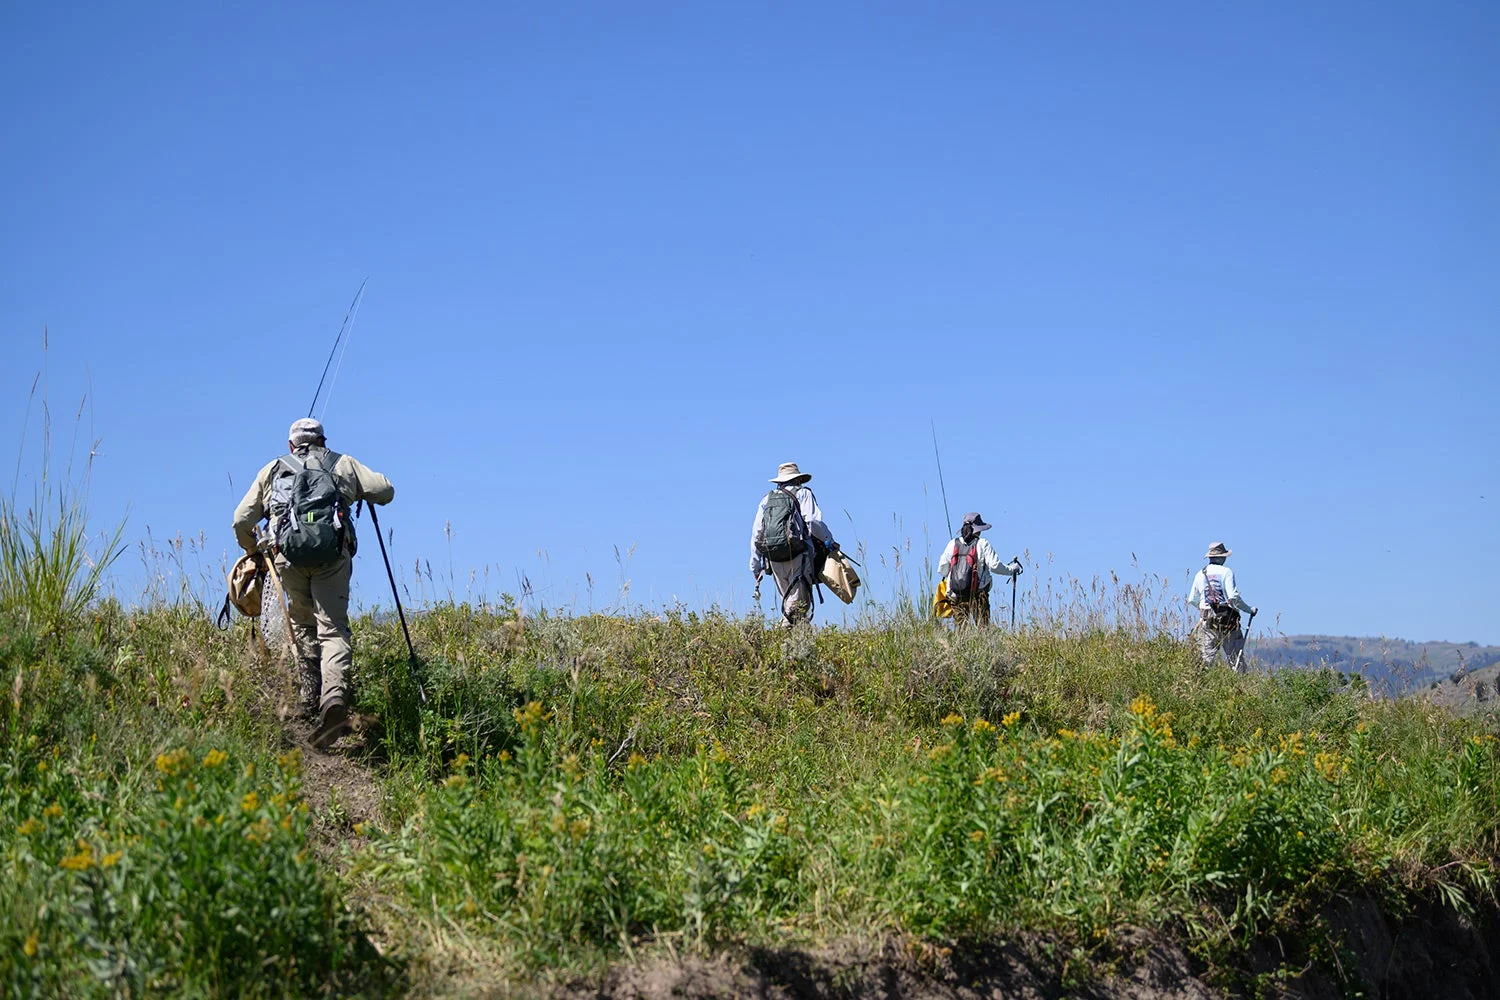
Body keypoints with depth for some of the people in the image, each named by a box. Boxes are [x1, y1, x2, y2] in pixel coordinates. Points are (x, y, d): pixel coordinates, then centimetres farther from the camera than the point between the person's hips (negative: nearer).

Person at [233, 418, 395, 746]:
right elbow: (386, 491, 11)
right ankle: (334, 694, -28)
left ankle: (310, 701, 10)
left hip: (288, 553, 1)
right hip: (333, 554, -1)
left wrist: (255, 553, 36)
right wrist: (360, 489, 34)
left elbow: (241, 522, 18)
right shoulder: (343, 464, 21)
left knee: (303, 626, 16)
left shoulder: (272, 470, 24)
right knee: (333, 629, -6)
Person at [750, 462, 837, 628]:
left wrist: (756, 567, 22)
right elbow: (813, 521, -7)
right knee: (800, 601, -9)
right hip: (797, 553, -5)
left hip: (773, 558, 5)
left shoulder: (767, 499, 22)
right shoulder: (802, 493, 9)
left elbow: (756, 534, 18)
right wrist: (829, 541, 6)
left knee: (788, 600, 11)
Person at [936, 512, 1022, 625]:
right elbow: (995, 565, -8)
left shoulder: (953, 544, 5)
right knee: (982, 625, 1)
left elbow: (942, 568, 6)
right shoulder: (983, 544, -4)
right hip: (978, 594, -3)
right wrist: (1012, 569, 7)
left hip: (956, 595, 3)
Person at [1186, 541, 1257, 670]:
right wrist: (1249, 610, -2)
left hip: (1207, 620, 4)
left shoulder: (1200, 574, 9)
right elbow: (1234, 597, -14)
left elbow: (1192, 600, 13)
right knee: (1235, 657, 1)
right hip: (1227, 619, -4)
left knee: (1205, 657, 3)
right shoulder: (1226, 572, -6)